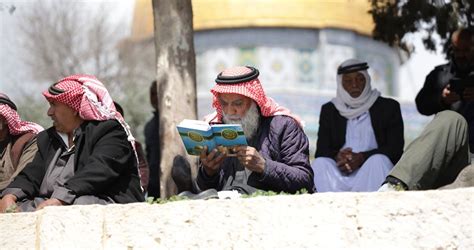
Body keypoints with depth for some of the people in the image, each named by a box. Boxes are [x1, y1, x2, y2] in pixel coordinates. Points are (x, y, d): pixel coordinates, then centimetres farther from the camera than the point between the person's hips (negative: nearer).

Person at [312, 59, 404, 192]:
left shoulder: (389, 107, 11)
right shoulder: (329, 110, 18)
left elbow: (395, 149, -1)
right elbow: (321, 151, 8)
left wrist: (361, 158, -17)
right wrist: (337, 157, -17)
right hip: (340, 176, 2)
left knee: (378, 160, -32)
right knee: (320, 164, -27)